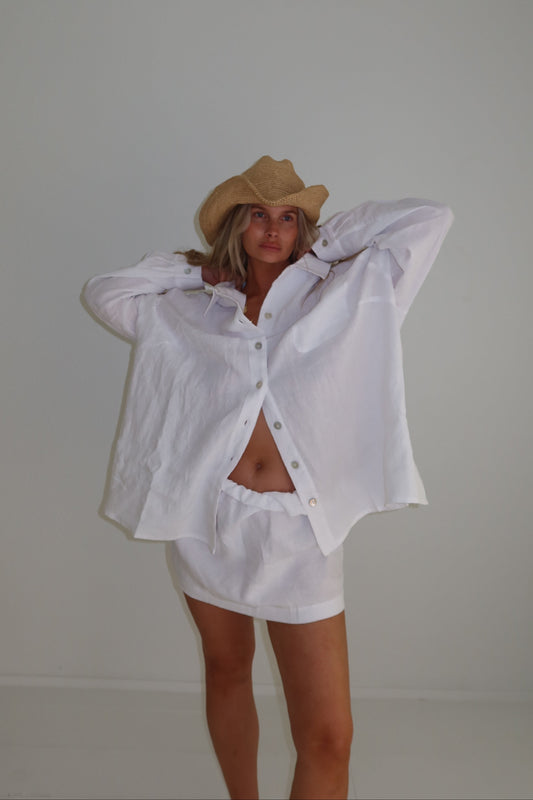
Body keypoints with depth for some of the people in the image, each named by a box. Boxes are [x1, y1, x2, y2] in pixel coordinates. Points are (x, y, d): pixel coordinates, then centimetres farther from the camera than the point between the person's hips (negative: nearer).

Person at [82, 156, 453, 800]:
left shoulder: (344, 296, 8)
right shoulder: (190, 310, 13)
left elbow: (428, 219, 7)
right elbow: (103, 292, 17)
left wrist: (322, 245, 10)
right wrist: (192, 267, 13)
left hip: (298, 534, -2)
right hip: (207, 521, 2)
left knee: (328, 737, -3)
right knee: (226, 672, 22)